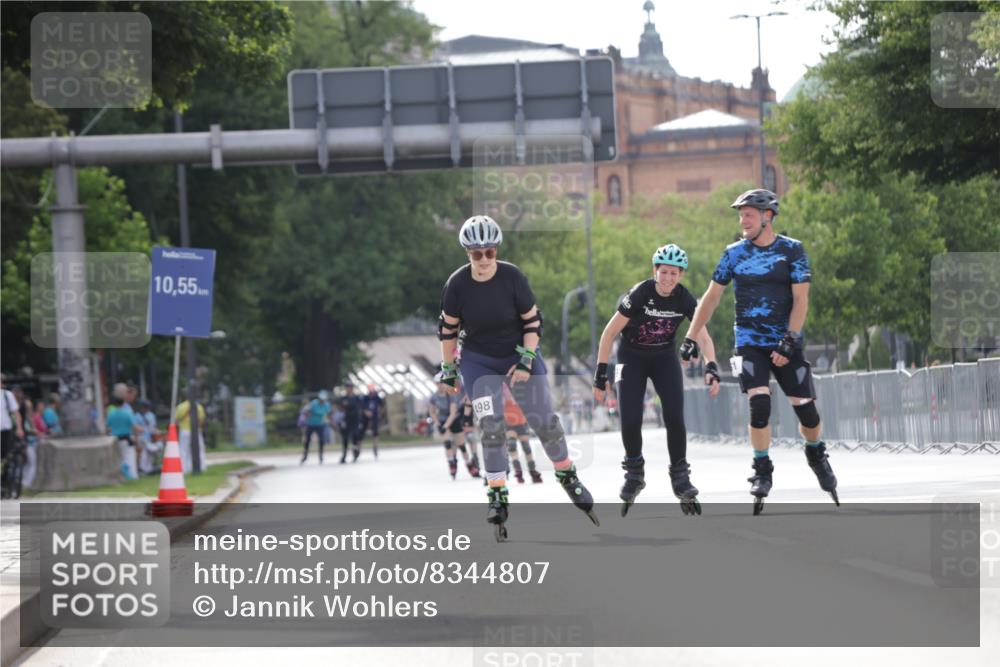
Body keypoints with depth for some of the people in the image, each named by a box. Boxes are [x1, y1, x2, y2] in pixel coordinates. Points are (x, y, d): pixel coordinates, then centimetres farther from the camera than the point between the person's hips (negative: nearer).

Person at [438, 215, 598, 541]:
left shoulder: (512, 278, -18)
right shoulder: (457, 285, -15)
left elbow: (533, 321, -8)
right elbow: (447, 329, -1)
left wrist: (526, 361, -13)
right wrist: (448, 369, 4)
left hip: (519, 355, 0)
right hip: (479, 363, 0)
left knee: (544, 420, -2)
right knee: (490, 427, -12)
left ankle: (567, 475, 21)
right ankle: (497, 496, -2)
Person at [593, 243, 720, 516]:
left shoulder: (683, 299, -14)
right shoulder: (640, 294, -23)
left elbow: (703, 336, -13)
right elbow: (609, 333, -17)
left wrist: (711, 368, -31)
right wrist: (600, 374, -18)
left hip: (664, 358, 2)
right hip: (632, 358, -2)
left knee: (675, 417, -16)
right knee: (630, 421, -14)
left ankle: (680, 476, 2)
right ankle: (634, 472, 12)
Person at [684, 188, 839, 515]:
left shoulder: (792, 250, -3)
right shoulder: (734, 253, 3)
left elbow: (800, 300, -7)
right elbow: (711, 296, 8)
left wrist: (789, 341, -18)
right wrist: (690, 339, 3)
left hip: (786, 343, 0)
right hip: (750, 343, 1)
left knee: (806, 410, -1)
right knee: (759, 405, -18)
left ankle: (816, 454, 30)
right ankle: (762, 471, -4)